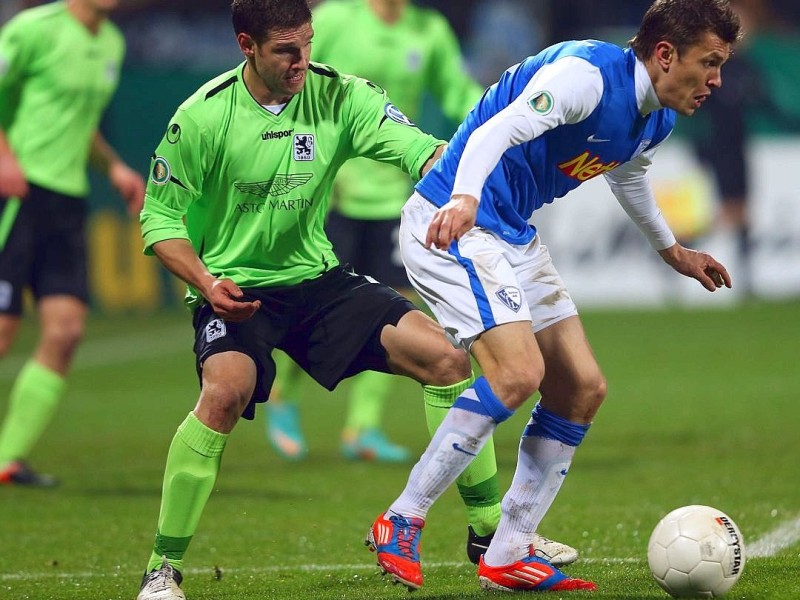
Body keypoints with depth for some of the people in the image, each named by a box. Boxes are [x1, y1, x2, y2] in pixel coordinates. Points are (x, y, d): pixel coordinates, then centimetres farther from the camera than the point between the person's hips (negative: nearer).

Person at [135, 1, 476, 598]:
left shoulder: (336, 95, -5)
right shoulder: (203, 116, -13)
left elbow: (414, 146, -16)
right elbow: (160, 216, -6)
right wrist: (206, 282, -23)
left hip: (318, 279, 4)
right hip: (235, 290, -4)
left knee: (447, 358, -9)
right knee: (226, 391, -34)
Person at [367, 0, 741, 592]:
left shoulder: (657, 119, 8)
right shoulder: (588, 73, -22)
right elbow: (497, 132, -35)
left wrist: (672, 249, 46)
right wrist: (465, 199, -53)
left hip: (514, 235, 10)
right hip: (454, 225, -10)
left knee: (583, 389, 6)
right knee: (519, 372, -24)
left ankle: (507, 557, 11)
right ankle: (401, 523, -13)